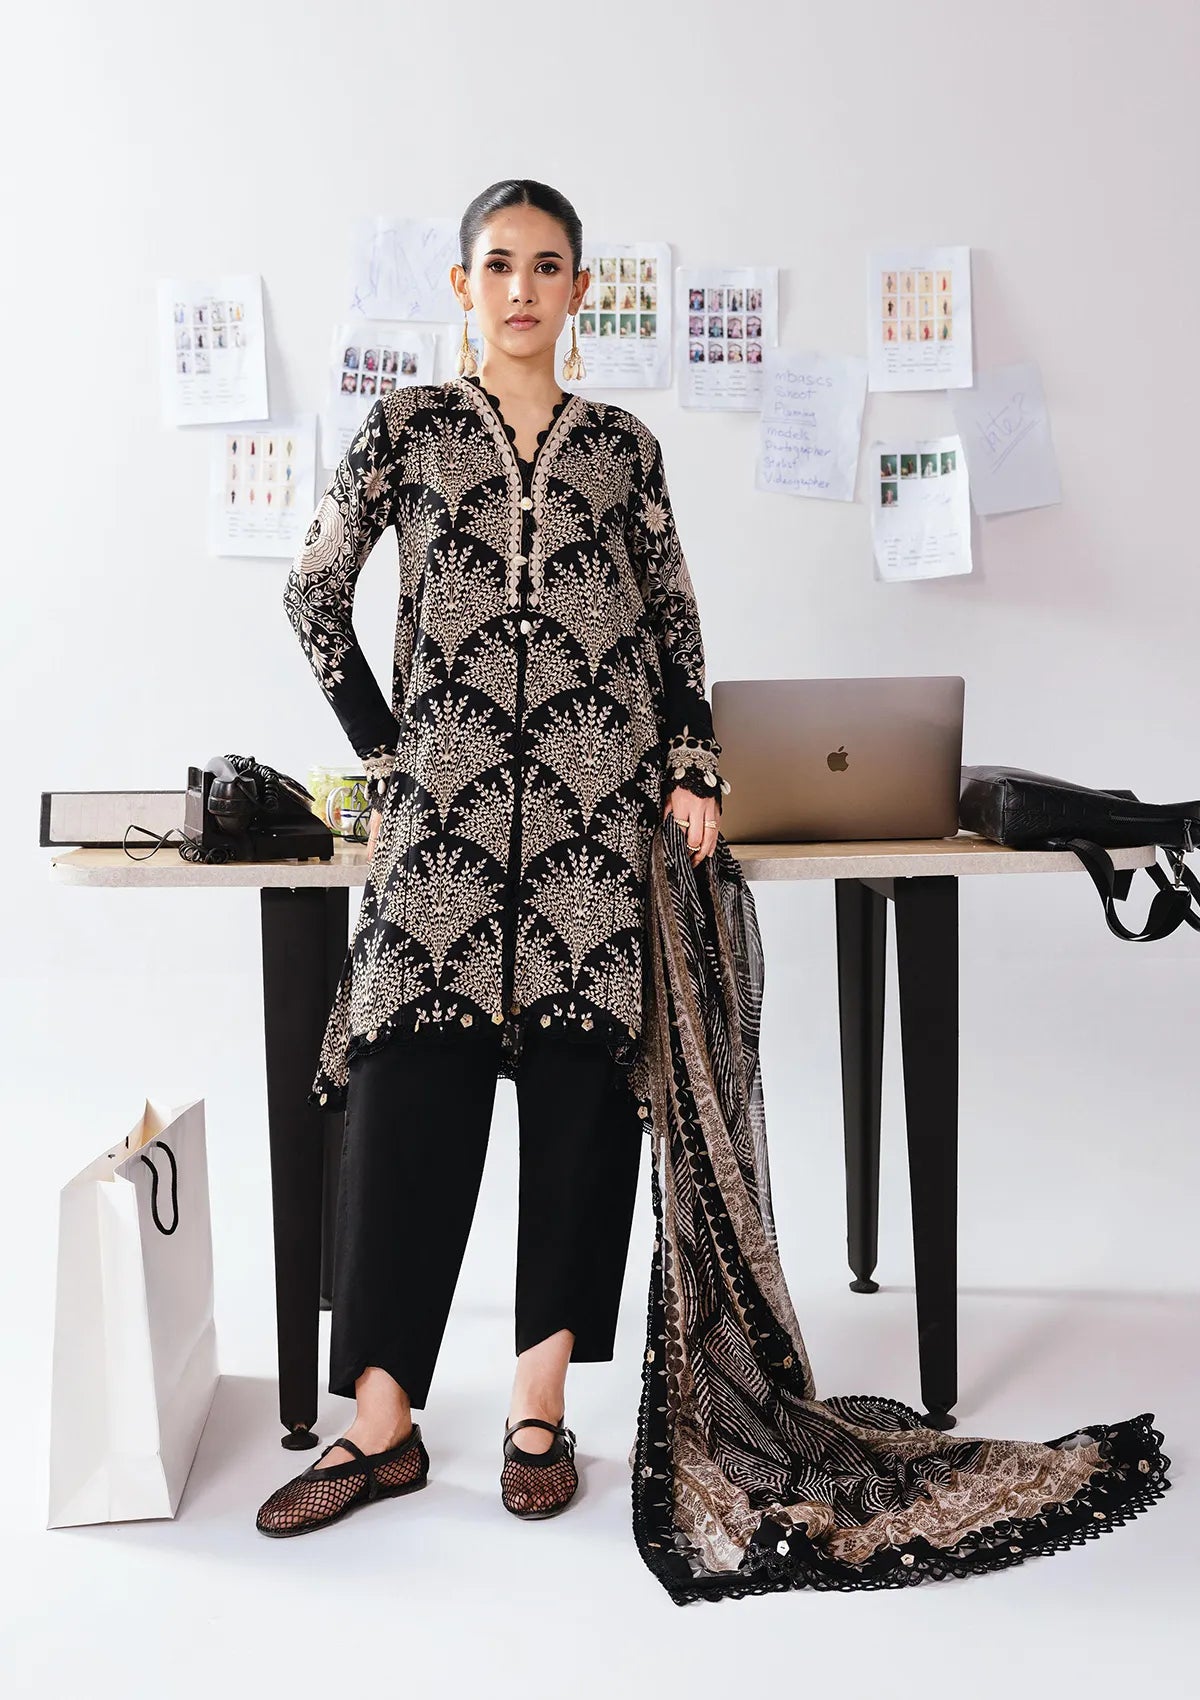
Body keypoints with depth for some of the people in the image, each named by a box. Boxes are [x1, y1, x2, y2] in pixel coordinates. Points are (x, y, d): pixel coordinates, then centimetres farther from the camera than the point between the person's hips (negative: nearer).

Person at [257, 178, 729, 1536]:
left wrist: (690, 768, 4)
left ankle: (541, 1403, 14)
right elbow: (313, 593, 11)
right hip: (445, 804, -1)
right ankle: (381, 1424, 6)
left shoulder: (624, 446, 13)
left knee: (580, 1088, 1)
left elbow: (674, 620, 15)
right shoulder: (406, 428, 9)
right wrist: (382, 748, 5)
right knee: (411, 1086, -5)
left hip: (597, 804, 2)